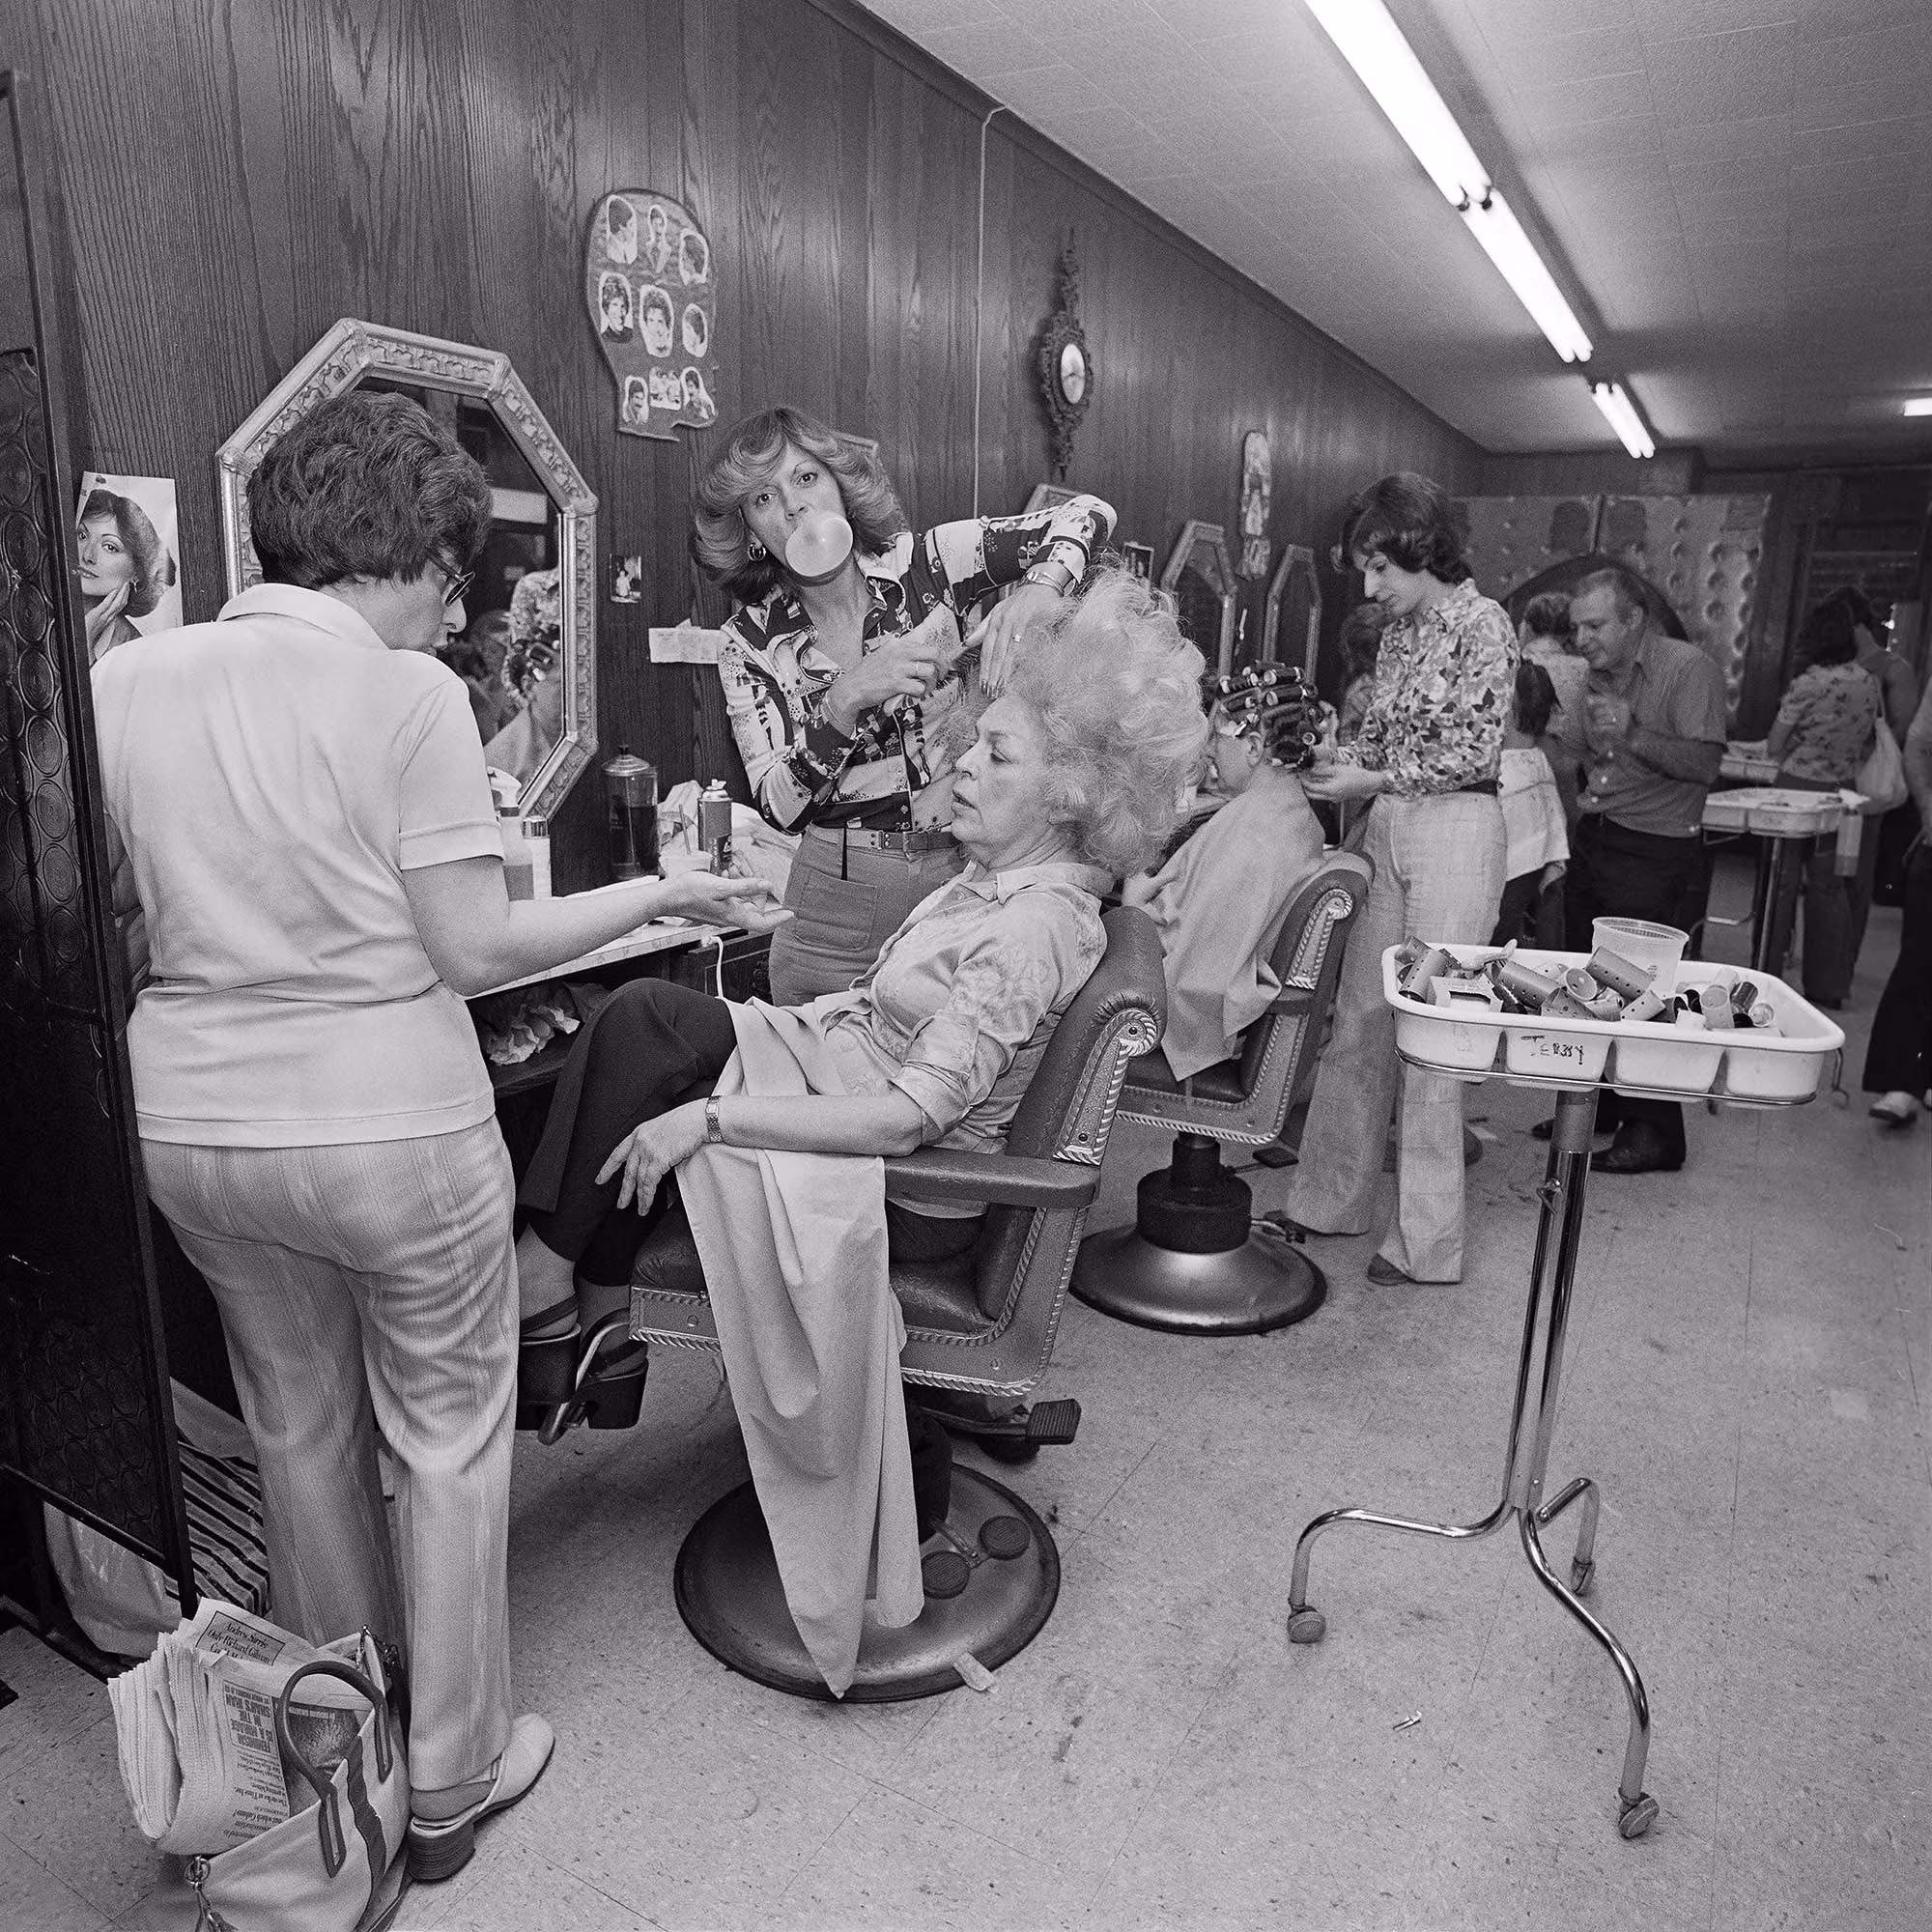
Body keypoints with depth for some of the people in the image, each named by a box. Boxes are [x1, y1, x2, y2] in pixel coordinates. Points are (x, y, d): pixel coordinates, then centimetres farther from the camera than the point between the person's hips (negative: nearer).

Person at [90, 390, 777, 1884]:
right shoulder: (408, 696, -15)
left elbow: (120, 912, 8)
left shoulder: (125, 680, 1)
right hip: (389, 1131, -6)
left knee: (300, 1427, 24)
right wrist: (663, 896, -5)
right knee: (447, 1441, 14)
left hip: (190, 1128, 6)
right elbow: (473, 951, -15)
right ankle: (451, 1780, 31)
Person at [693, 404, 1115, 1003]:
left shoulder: (922, 564, -6)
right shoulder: (750, 641, -4)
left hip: (968, 870, 1)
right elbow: (779, 806, -12)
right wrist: (846, 702, -27)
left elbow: (1087, 513, -8)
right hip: (841, 889, 0)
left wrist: (1038, 590, -28)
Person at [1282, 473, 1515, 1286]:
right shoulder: (1400, 629, 13)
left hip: (1454, 830, -7)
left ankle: (1428, 1241, 8)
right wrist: (1326, 760, 0)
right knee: (1358, 1021, 10)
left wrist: (1373, 780, -12)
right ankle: (1333, 1199, 23)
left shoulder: (1483, 623, -9)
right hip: (1385, 827, 7)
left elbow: (1473, 754, -12)